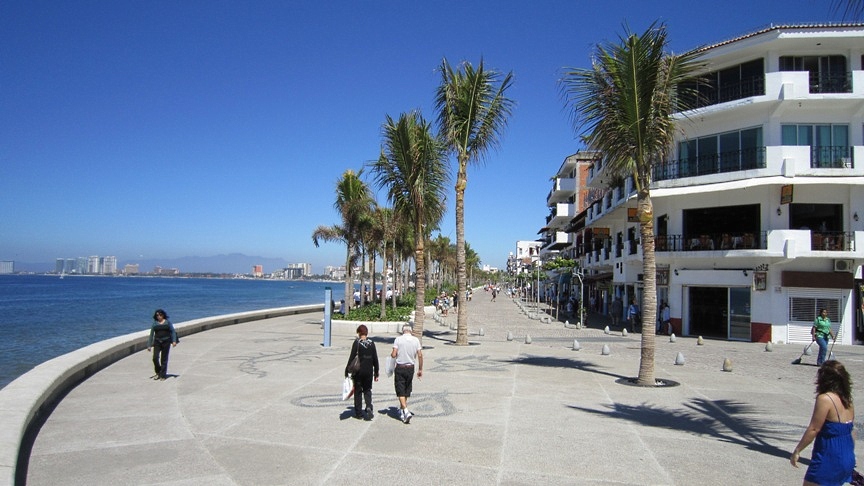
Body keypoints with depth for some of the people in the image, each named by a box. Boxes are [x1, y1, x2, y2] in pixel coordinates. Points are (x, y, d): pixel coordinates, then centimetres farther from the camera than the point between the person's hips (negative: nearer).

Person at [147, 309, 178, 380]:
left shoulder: (168, 322, 6)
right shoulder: (155, 323, 8)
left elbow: (173, 331, 3)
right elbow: (151, 334, 9)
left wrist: (174, 341, -10)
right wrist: (149, 345, 3)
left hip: (166, 342, -1)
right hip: (157, 342, 1)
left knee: (164, 359, 2)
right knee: (155, 358, -10)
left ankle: (163, 375, 11)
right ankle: (158, 372, 14)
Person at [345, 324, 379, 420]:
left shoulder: (356, 343, -10)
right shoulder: (371, 343, 1)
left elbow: (352, 357, -10)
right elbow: (375, 359, 4)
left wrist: (347, 371, -3)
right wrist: (376, 373, 12)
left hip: (358, 371, -3)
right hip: (369, 371, 3)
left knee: (358, 391, 9)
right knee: (367, 390, 16)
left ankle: (358, 413, 14)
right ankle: (369, 407, -6)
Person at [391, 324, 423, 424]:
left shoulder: (398, 339, -8)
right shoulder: (416, 340, -1)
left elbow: (393, 354, -13)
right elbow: (420, 355, -3)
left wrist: (391, 354, 11)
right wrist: (420, 369, 4)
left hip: (400, 368, -3)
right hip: (410, 368, 3)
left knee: (401, 391, 0)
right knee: (407, 390, 18)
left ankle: (406, 411, -15)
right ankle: (401, 409, 32)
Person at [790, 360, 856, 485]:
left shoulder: (825, 399, -17)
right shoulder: (847, 400, 8)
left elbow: (813, 429, -18)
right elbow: (850, 431, 14)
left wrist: (797, 451, -11)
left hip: (829, 460, -8)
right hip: (848, 459, 8)